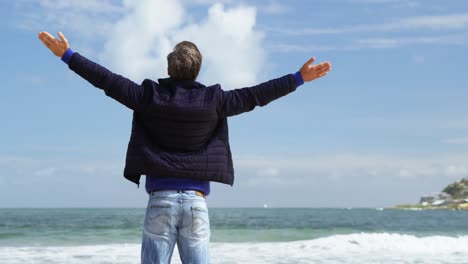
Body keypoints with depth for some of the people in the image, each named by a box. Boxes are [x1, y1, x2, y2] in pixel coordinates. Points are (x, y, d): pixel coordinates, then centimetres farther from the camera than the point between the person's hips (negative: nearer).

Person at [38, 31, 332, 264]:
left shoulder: (150, 96, -1)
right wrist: (298, 78, 13)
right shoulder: (213, 100, 1)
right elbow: (255, 95, 5)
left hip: (161, 199, 0)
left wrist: (68, 55, 11)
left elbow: (107, 80, 2)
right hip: (197, 202, 1)